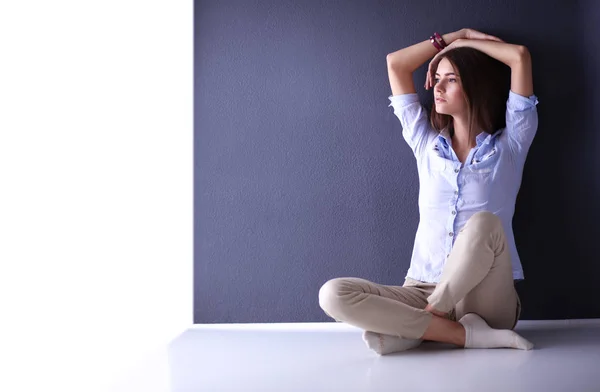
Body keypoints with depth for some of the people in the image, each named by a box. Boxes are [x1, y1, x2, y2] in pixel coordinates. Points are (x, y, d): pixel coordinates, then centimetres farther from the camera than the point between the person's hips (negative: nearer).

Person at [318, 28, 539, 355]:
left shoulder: (509, 146, 5)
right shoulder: (426, 144, 14)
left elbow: (520, 56, -4)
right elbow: (395, 64, 16)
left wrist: (462, 42, 10)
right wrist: (453, 36, 20)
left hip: (489, 301, -2)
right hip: (423, 291, 3)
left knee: (484, 223, -35)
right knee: (334, 294, -23)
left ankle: (411, 328, -22)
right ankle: (467, 333, -23)